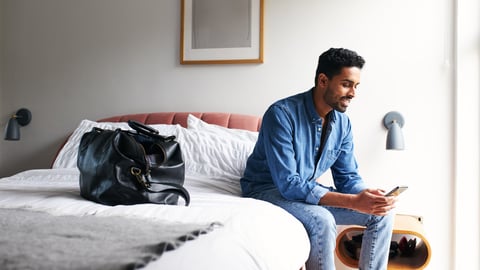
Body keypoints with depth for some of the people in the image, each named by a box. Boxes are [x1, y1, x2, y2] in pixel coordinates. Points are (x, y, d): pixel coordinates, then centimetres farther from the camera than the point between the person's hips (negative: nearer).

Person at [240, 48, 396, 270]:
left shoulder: (342, 122, -3)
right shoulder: (282, 114, -26)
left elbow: (347, 177, 3)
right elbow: (289, 185, -31)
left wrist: (368, 194, -22)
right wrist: (353, 201, -35)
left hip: (309, 190, 7)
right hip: (269, 190, -7)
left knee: (381, 214, -5)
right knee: (322, 221, -35)